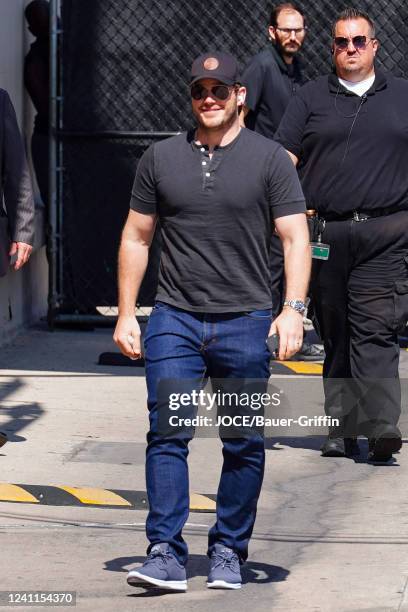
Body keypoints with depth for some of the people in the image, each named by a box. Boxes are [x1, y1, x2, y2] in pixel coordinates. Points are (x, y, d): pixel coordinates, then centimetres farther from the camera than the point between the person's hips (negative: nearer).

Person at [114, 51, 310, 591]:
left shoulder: (270, 159, 3)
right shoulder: (160, 159, 9)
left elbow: (295, 237, -1)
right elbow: (136, 237, 14)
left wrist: (293, 309, -13)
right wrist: (126, 314, 8)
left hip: (245, 322, -1)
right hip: (174, 319, 1)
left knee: (244, 445, 4)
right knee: (167, 433, -9)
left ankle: (228, 553, 15)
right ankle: (166, 555, -9)